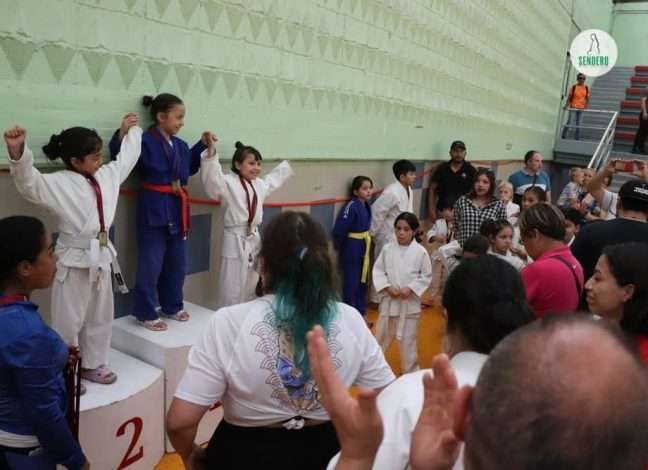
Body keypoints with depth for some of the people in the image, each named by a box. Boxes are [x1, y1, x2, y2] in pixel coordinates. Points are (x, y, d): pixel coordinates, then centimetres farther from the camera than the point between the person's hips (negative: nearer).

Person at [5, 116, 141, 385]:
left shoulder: (107, 175, 7)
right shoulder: (58, 183, -14)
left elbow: (126, 159, 23)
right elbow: (28, 181, -30)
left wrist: (129, 131, 32)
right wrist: (17, 152, -48)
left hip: (102, 256, 7)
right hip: (75, 260, -7)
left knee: (100, 316, 18)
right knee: (68, 320, 4)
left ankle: (94, 364, 35)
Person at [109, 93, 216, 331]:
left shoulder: (180, 145, 10)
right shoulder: (144, 141, -13)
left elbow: (190, 167, 26)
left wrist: (203, 145, 18)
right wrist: (122, 134, -35)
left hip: (177, 210, 8)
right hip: (154, 209, -8)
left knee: (176, 263, 16)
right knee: (150, 265, 0)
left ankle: (172, 307, 33)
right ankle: (146, 314, 14)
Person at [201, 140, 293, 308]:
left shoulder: (260, 184, 13)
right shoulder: (228, 182, -10)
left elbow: (274, 179, 35)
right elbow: (211, 179, -29)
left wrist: (286, 165, 47)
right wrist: (211, 154, -42)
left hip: (254, 239, 7)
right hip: (236, 240, -7)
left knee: (251, 286, 18)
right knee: (232, 288, -2)